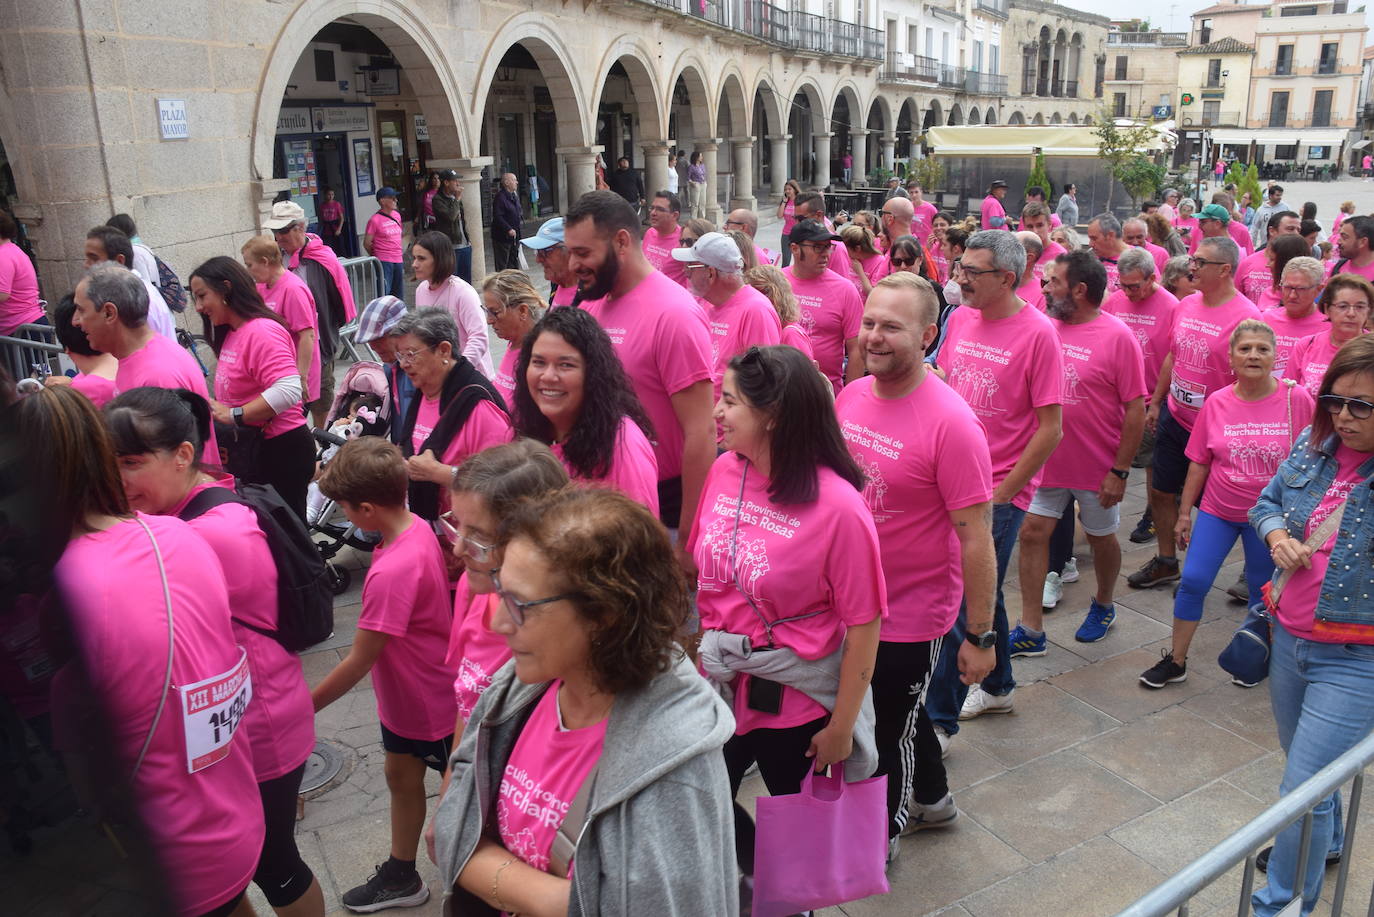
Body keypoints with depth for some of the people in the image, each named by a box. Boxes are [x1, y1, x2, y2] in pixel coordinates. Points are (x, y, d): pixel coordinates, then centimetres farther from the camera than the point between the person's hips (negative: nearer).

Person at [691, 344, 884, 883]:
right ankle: (758, 874, 49)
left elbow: (864, 625, -17)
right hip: (719, 680, 5)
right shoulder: (724, 471, -6)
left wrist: (842, 725, -10)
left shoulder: (837, 507, -23)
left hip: (794, 699, -5)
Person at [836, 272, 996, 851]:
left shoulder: (950, 423, -25)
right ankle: (931, 800, 53)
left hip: (910, 614, -7)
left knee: (889, 731, 14)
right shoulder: (850, 396, -3)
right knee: (898, 710, 27)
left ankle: (882, 835, 40)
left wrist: (979, 636, -17)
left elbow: (976, 538, -21)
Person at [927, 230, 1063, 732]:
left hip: (1001, 491, -6)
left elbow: (1050, 428, -13)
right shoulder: (960, 318, 4)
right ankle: (997, 686, 40)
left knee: (968, 605, -2)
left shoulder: (1038, 333, -14)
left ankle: (938, 718, 9)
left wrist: (1002, 492, -12)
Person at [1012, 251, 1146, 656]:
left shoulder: (1117, 336, -15)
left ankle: (1103, 605, 42)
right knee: (1032, 532, 1)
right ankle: (1030, 631, 11)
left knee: (1101, 536, 16)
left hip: (1097, 466, -4)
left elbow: (1135, 409, -14)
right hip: (1046, 459, 4)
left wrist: (1120, 471, -15)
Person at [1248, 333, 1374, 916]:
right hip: (1289, 639, 6)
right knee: (1303, 764, 27)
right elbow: (1268, 501, 13)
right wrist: (1278, 536, -6)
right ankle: (1325, 842, 55)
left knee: (1303, 791, -1)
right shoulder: (1312, 445, -2)